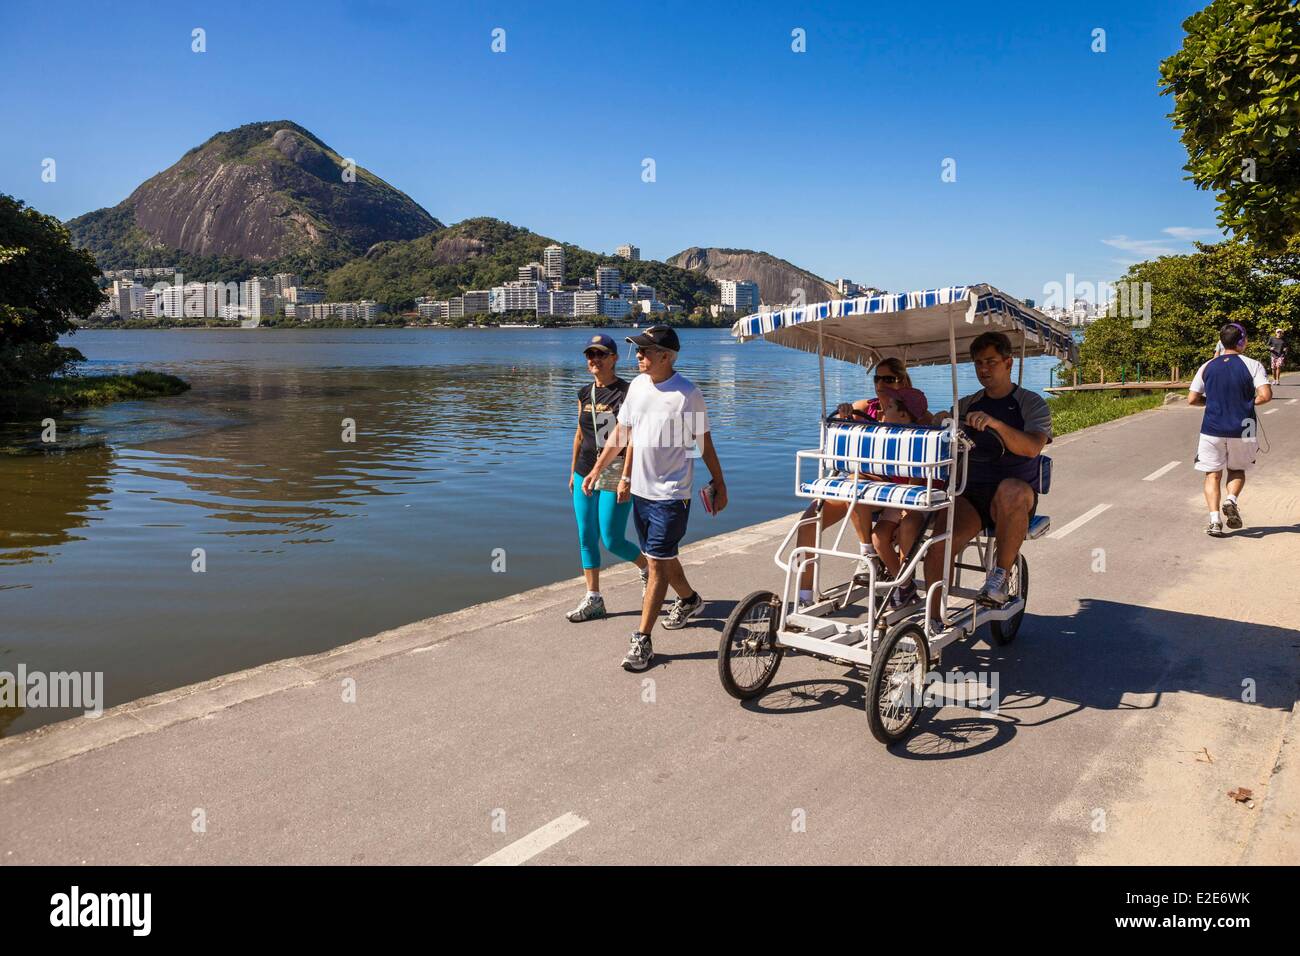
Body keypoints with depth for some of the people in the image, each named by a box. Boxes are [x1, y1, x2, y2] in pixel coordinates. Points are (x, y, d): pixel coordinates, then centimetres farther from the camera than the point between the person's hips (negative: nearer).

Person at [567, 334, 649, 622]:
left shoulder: (627, 393, -11)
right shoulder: (584, 393, 8)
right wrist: (573, 472, 18)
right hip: (585, 474, 6)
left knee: (612, 540, -3)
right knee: (586, 539, 7)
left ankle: (647, 568, 27)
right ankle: (593, 599, 17)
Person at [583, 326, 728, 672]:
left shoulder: (687, 394, -14)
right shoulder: (637, 385, 5)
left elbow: (705, 443, -6)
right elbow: (621, 433, 14)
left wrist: (719, 485, -2)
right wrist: (596, 469, 16)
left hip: (670, 494, -7)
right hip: (640, 489, 7)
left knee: (657, 563, -6)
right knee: (661, 557, 20)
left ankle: (642, 639, -1)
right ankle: (689, 599, 46)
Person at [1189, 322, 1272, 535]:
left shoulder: (1207, 367, 1)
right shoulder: (1252, 365, -5)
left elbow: (1192, 399, -1)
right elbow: (1266, 395, -16)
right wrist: (1248, 403, 3)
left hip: (1212, 429, 1)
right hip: (1241, 430, 0)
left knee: (1213, 474, 7)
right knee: (1237, 470, 21)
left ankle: (1214, 519, -7)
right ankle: (1232, 500, -6)